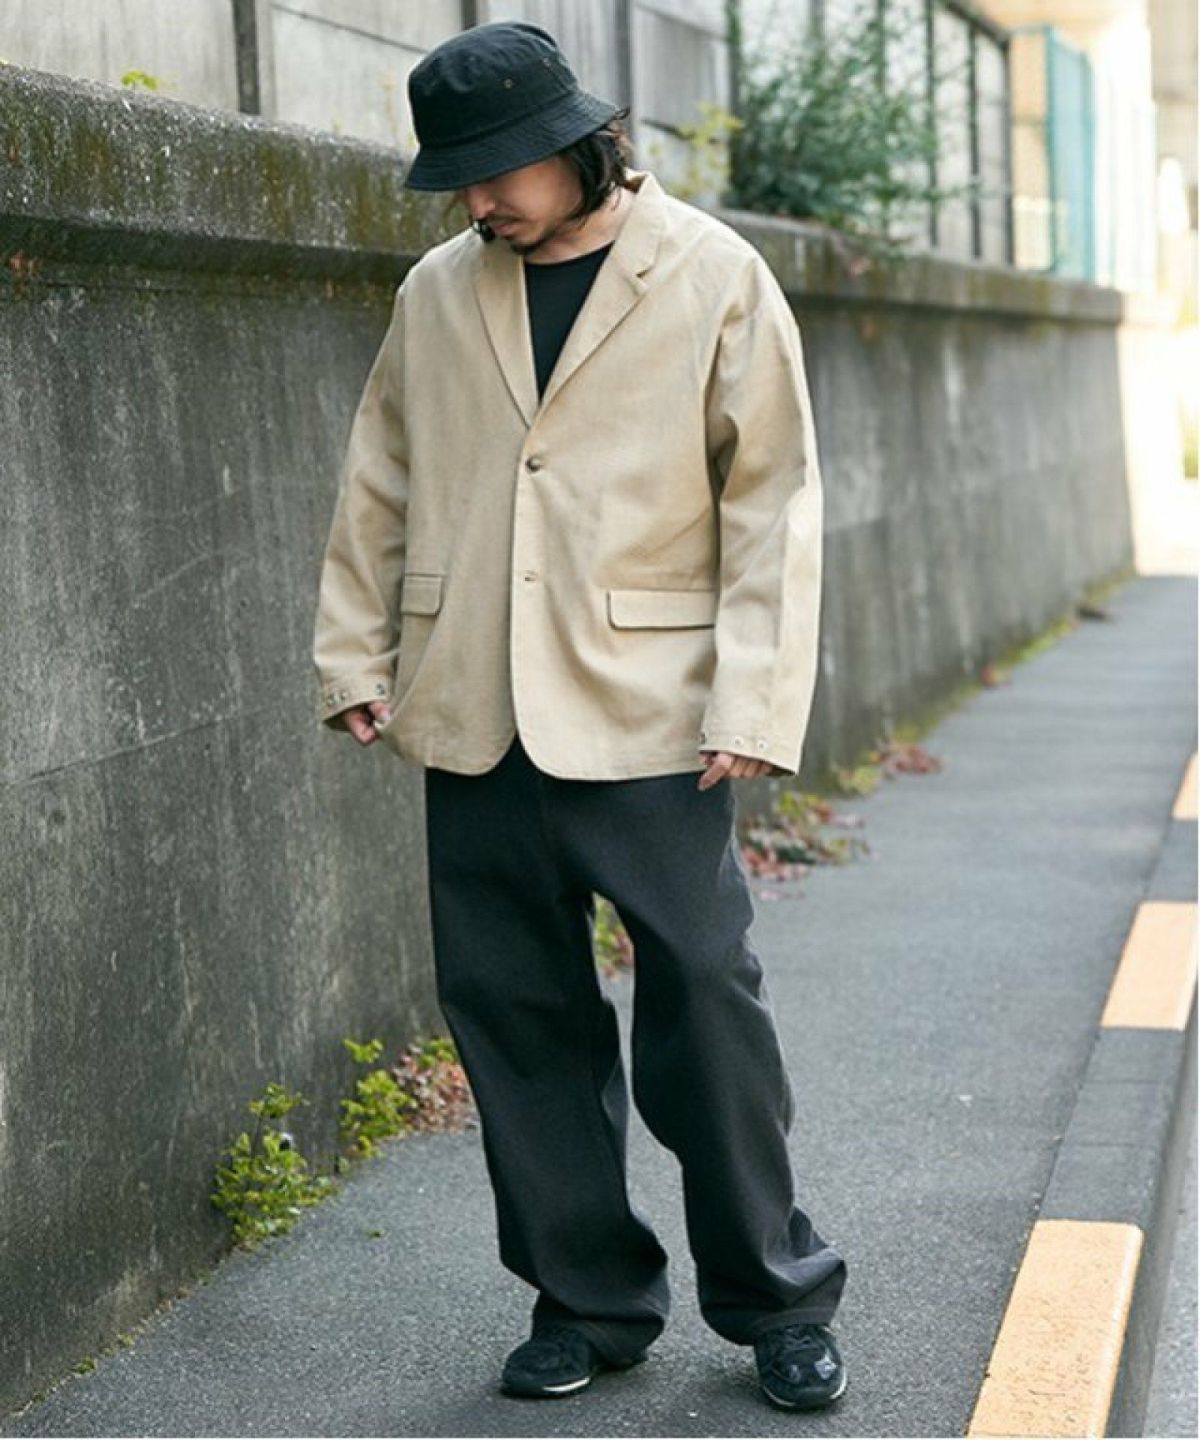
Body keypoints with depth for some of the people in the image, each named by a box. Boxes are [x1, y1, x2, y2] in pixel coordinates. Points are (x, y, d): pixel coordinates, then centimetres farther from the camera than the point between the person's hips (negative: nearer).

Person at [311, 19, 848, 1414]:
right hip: (473, 724, 4)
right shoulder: (438, 293, 9)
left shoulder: (714, 278, -1)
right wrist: (353, 654, 10)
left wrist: (755, 702, -9)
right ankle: (589, 1299, 22)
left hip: (650, 720, -4)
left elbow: (773, 501, -3)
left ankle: (776, 1303, 17)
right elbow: (378, 485, 16)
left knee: (705, 1011, -1)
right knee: (514, 1014, 7)